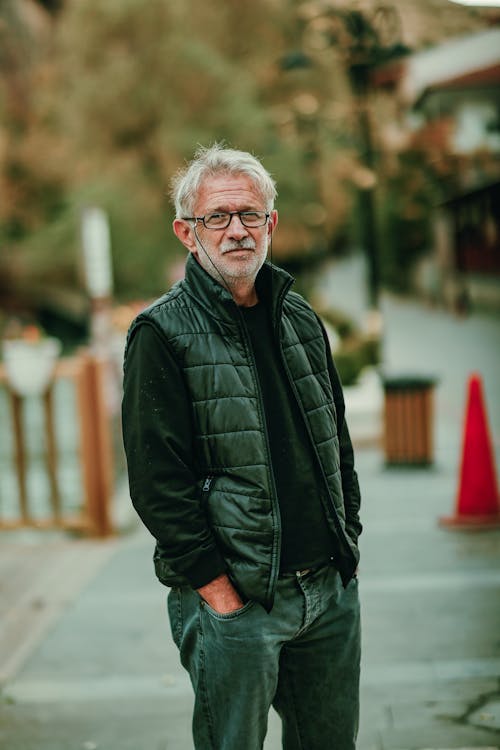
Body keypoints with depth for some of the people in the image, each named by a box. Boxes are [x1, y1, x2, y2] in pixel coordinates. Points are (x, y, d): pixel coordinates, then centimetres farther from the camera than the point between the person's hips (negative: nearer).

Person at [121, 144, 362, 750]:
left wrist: (348, 545, 11)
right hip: (233, 599, -6)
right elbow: (156, 480, -14)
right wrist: (219, 591, -16)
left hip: (331, 590, 6)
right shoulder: (162, 332, -8)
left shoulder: (300, 318, 12)